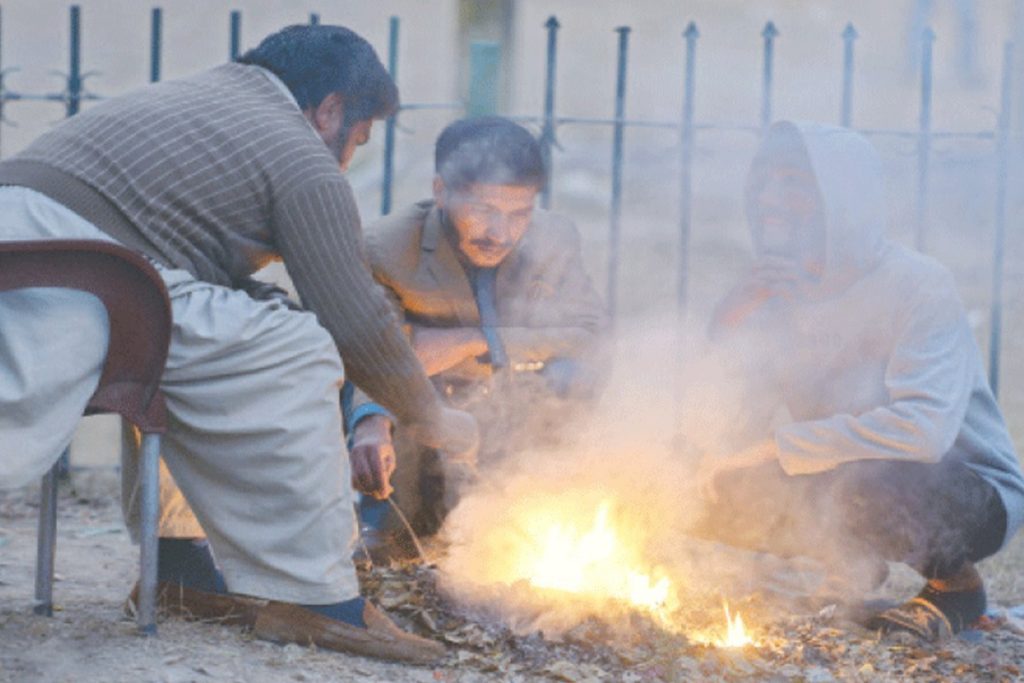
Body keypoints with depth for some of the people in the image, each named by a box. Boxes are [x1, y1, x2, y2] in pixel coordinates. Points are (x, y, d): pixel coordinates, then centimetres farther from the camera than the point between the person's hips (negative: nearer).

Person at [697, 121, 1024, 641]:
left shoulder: (918, 286, -21)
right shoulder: (776, 292, -1)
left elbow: (923, 428, -36)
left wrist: (772, 447, -34)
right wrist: (730, 323, -21)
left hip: (972, 492, -6)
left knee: (862, 485, -38)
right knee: (710, 491, -11)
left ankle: (955, 580, -6)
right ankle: (853, 564, 11)